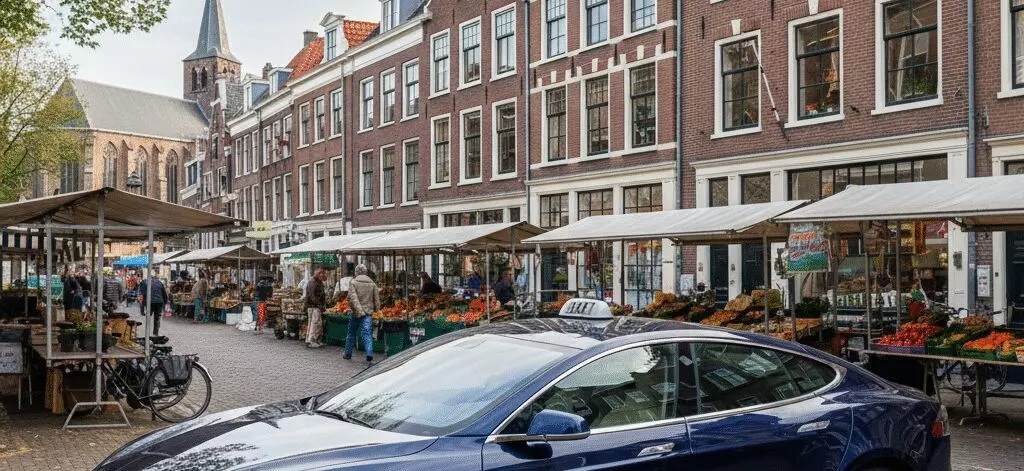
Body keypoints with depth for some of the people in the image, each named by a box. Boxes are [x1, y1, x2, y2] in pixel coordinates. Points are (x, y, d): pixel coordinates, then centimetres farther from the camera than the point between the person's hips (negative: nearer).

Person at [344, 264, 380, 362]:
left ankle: (348, 353, 24)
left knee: (351, 333, 14)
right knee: (367, 334, -3)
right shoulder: (372, 284, 6)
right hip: (368, 312, 2)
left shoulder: (354, 283, -4)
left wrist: (357, 309, -17)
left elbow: (352, 297, -16)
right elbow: (376, 299, 6)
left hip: (356, 312, -2)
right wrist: (376, 309, 17)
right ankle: (369, 354, -21)